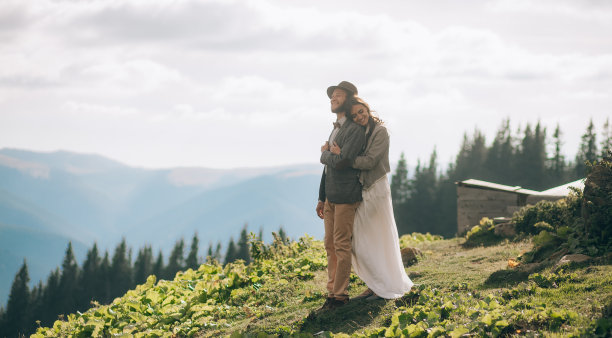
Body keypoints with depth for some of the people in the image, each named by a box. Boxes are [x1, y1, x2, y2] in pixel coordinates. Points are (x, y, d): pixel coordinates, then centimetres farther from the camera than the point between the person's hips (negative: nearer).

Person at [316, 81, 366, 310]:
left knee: (341, 245, -5)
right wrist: (321, 198, 23)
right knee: (330, 245, 9)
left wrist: (324, 154, -3)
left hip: (346, 196, -9)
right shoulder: (335, 129, 17)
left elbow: (341, 160, -24)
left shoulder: (355, 130, -12)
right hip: (330, 196, 9)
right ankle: (333, 291, 14)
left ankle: (339, 295, -1)